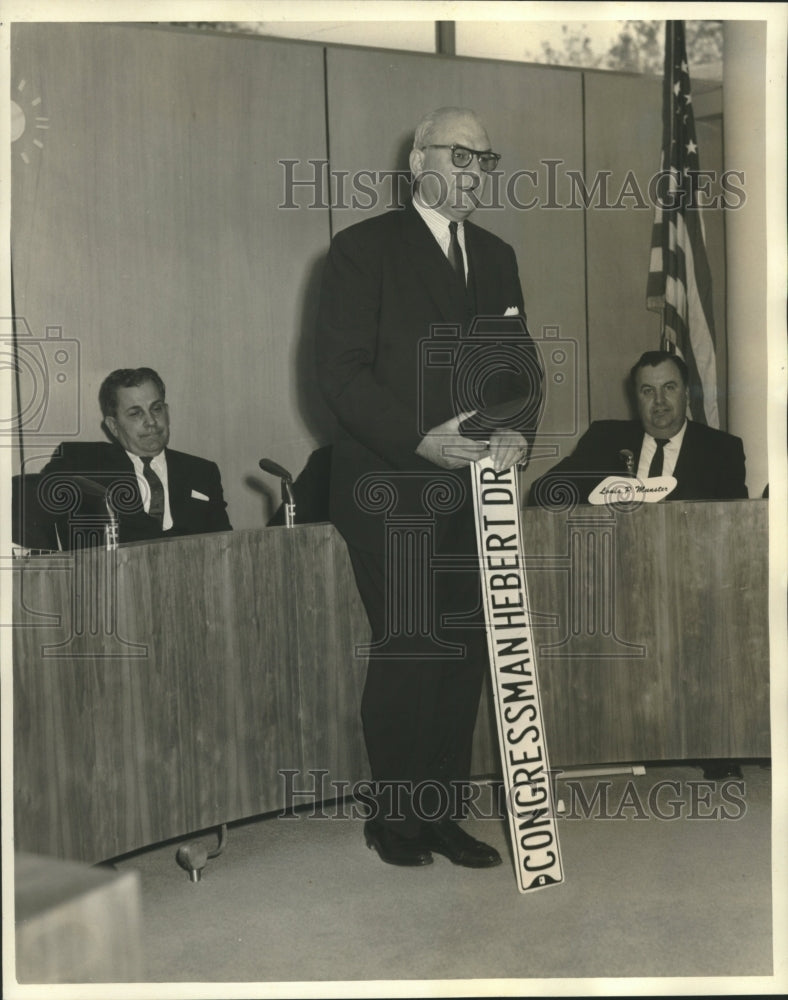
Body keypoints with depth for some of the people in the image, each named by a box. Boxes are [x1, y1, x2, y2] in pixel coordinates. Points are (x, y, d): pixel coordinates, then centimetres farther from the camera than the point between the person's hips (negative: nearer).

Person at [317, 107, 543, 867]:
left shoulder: (496, 256, 17)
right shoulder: (365, 248, -2)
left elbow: (524, 363, 15)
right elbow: (339, 369, -10)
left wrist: (517, 432, -6)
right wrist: (420, 439, -20)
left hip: (472, 490, 6)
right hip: (390, 492, -5)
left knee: (465, 653, 6)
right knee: (405, 653, -3)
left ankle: (443, 813, 18)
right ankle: (394, 818, 14)